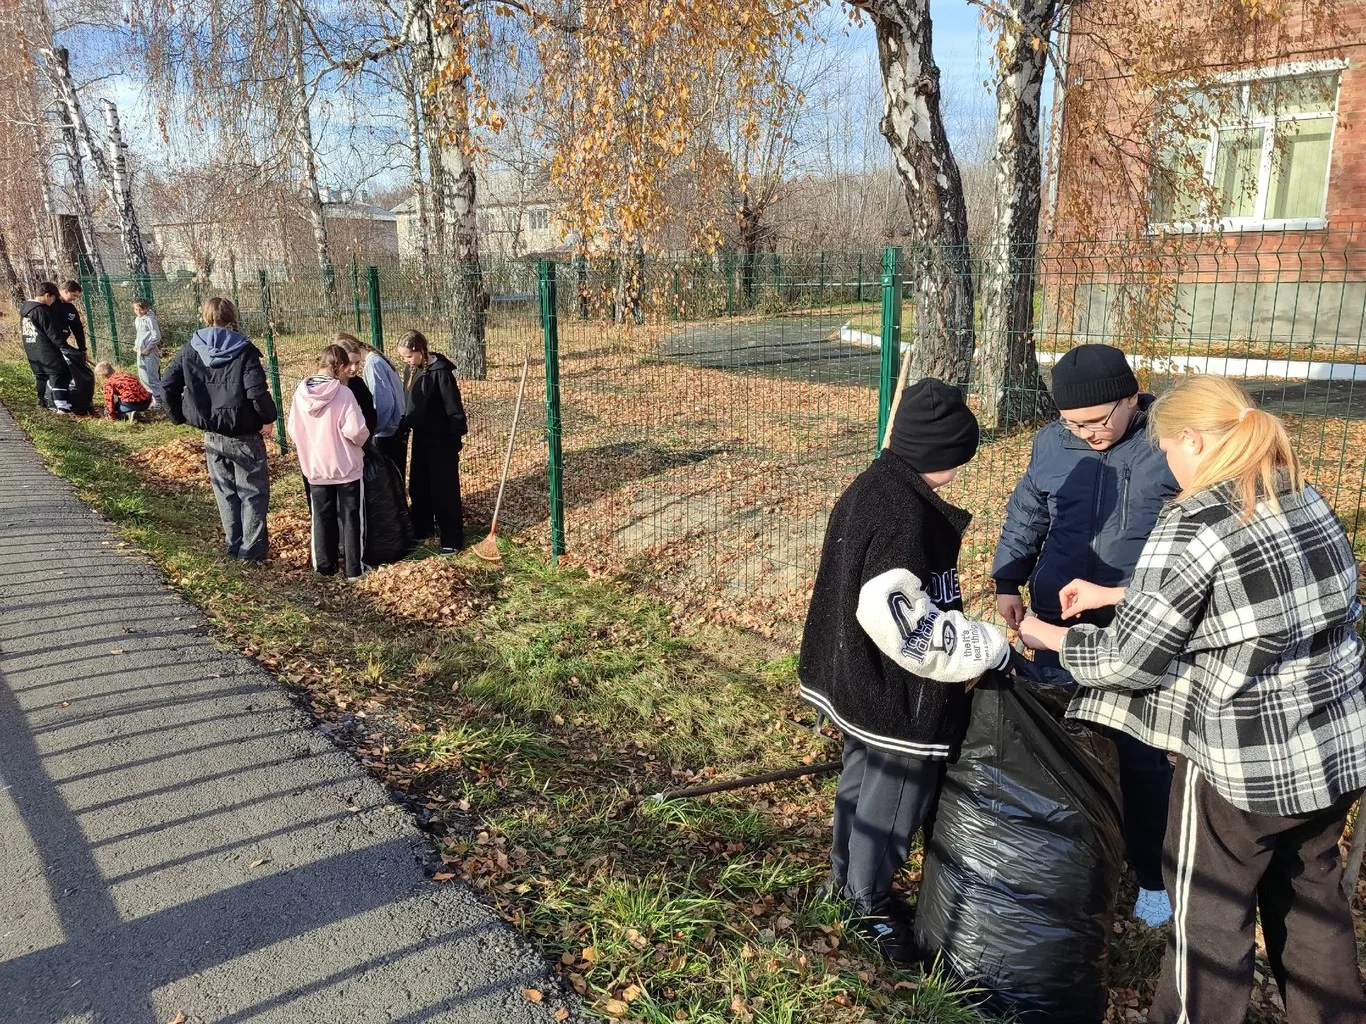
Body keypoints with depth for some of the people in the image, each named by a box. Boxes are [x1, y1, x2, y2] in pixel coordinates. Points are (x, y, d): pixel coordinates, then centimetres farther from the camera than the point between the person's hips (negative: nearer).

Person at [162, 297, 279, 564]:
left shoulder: (191, 349, 2)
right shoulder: (243, 350, -12)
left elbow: (167, 384, 3)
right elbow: (257, 391, -21)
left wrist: (179, 416, 13)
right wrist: (269, 417, -7)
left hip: (212, 435, 5)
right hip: (243, 435, -4)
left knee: (225, 492, 17)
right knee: (253, 492, 6)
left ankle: (234, 546, 23)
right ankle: (251, 549, 6)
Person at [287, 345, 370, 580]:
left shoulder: (301, 392, -4)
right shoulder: (342, 393, -18)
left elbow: (292, 429, 3)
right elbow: (356, 431, -22)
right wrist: (362, 439, 0)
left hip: (315, 467, 4)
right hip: (346, 467, -4)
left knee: (322, 518, 16)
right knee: (350, 518, 9)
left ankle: (324, 566, 25)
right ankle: (354, 568, 15)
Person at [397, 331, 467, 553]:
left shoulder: (440, 372, -20)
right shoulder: (415, 369, 4)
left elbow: (454, 408, -19)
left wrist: (455, 439, -19)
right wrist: (403, 426, 12)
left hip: (441, 440, -8)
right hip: (421, 437, 8)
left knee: (444, 489, -2)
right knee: (418, 486, 17)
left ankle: (452, 538, 6)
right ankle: (422, 528, 34)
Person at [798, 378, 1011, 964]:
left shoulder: (871, 486, 3)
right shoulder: (904, 511, -28)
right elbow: (897, 613, -32)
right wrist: (988, 647, -22)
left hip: (858, 677, 10)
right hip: (897, 692, -10)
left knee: (863, 777, 26)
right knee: (896, 796, 10)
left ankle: (845, 876, 46)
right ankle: (869, 902, 31)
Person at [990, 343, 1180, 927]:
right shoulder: (1052, 443, -3)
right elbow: (1026, 516, 11)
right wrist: (1007, 581, 7)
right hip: (1059, 621, 4)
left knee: (1143, 756, 9)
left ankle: (1151, 874, 29)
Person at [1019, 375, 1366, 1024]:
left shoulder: (1192, 526, -21)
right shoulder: (1306, 501, 3)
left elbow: (1127, 661, -16)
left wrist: (1050, 637, 2)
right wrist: (1110, 596, 17)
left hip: (1247, 766, -7)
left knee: (1209, 915, 13)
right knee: (1312, 892, 26)